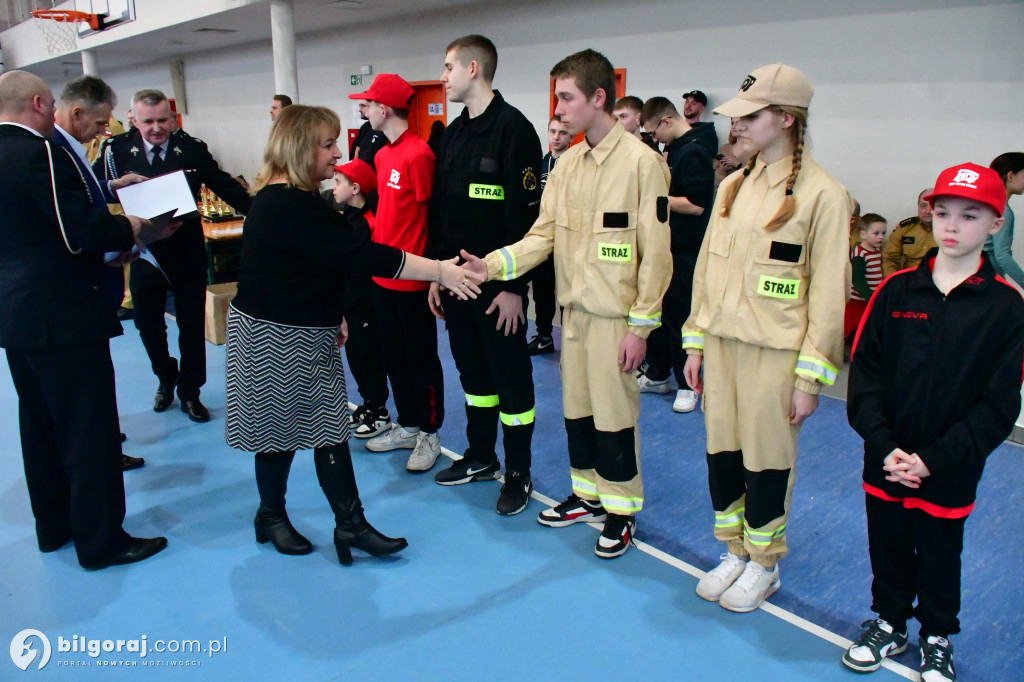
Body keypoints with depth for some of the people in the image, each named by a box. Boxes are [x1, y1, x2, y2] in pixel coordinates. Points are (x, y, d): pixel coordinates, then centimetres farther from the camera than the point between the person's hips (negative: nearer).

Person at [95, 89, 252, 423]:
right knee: (148, 323, 14)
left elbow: (225, 186, -5)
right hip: (144, 251, 1)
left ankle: (190, 392, 24)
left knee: (192, 325, 8)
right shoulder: (116, 150, -3)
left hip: (187, 251, -1)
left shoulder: (192, 148, -4)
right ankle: (165, 379, 40)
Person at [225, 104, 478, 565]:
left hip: (307, 335, 9)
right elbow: (361, 254, -29)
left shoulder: (283, 199, 10)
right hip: (275, 340, -9)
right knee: (282, 429, 8)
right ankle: (272, 517, 30)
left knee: (328, 428, 8)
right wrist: (439, 271, -26)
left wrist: (331, 315, 18)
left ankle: (350, 525, 14)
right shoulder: (292, 207, -24)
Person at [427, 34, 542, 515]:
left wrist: (513, 285, -18)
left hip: (498, 283, -8)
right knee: (473, 371, 17)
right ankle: (481, 457, 33)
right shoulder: (454, 133, 14)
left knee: (510, 376, 3)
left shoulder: (513, 128, -11)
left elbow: (526, 213, -16)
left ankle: (518, 474, 16)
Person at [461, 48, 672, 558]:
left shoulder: (641, 161, -12)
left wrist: (641, 325, -14)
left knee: (613, 412, 3)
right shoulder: (567, 163, 8)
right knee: (576, 406, 16)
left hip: (615, 314, -7)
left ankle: (622, 510, 22)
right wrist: (494, 265, -11)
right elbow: (543, 234, 5)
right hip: (572, 308, 7)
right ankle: (586, 495, 35)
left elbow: (654, 252, -13)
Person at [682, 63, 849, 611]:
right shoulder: (732, 186, 9)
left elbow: (828, 292, -10)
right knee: (721, 451, 12)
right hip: (721, 343, 6)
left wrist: (811, 376, -11)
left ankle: (763, 564, 28)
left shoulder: (822, 194, -10)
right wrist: (695, 343, 11)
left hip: (775, 354, -5)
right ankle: (734, 552, 32)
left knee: (767, 461, 6)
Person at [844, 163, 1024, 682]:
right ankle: (889, 623, 41)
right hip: (885, 463, 2)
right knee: (888, 551, 17)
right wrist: (884, 446, -13)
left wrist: (934, 459, -15)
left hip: (949, 474, -2)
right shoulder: (897, 290, -3)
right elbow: (864, 372, -3)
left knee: (940, 559, 16)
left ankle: (937, 639, 39)